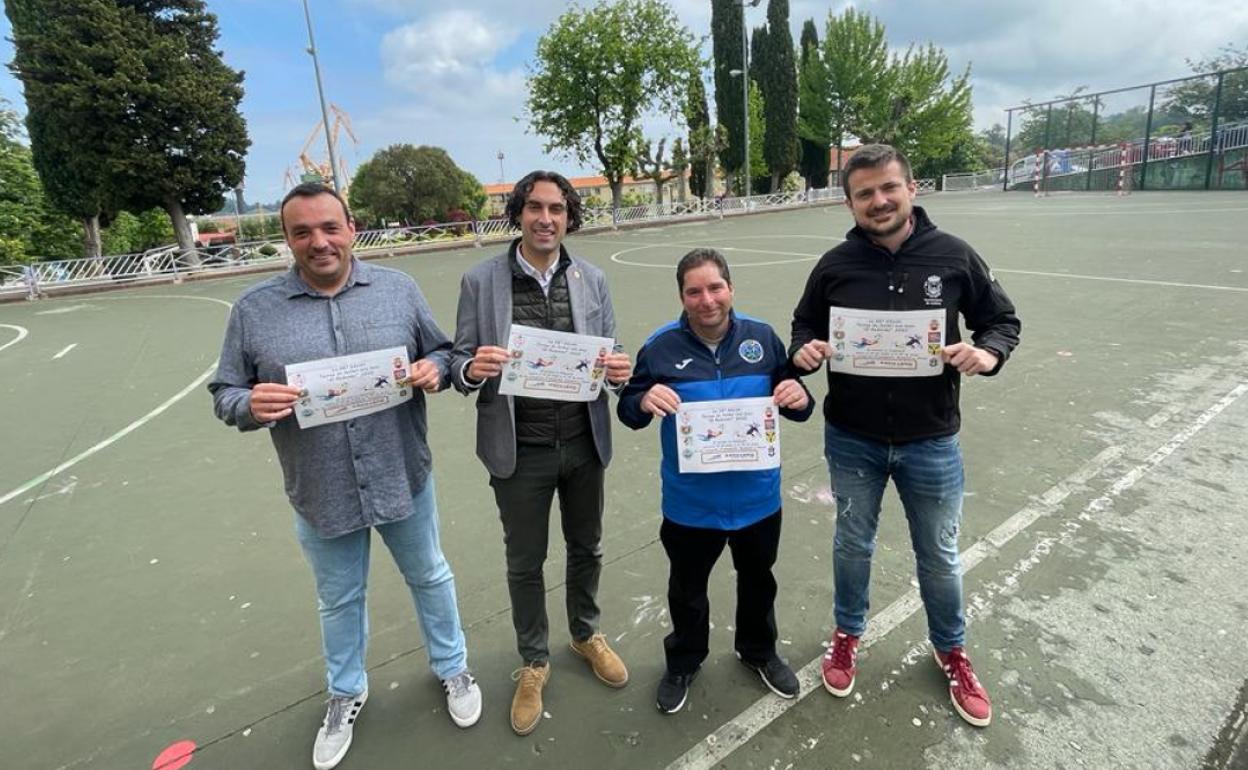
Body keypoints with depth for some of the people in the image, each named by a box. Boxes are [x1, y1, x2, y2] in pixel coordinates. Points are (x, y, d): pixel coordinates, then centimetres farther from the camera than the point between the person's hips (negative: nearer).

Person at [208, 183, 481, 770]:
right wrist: (251, 404, -23)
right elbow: (225, 394, 0)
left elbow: (443, 352, 4)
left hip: (403, 478, 0)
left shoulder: (397, 289, -3)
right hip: (321, 492, 0)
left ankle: (452, 668, 45)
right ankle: (345, 693, 48)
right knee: (339, 600, 21)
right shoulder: (254, 309, -5)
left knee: (430, 578, 19)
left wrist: (434, 370, -18)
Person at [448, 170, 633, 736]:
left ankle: (586, 634, 49)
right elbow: (460, 366, -4)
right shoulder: (480, 281, -7)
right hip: (520, 451, -2)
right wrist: (473, 369, -27)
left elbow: (608, 358, 5)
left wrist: (618, 371, -18)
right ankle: (533, 662, 40)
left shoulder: (591, 280, 0)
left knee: (586, 548, 21)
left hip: (583, 444, 3)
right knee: (525, 563, 15)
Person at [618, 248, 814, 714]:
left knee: (757, 579, 25)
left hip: (756, 496, 2)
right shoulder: (661, 346, -12)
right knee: (687, 587, 20)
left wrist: (799, 398, -22)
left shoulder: (763, 338, -7)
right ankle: (684, 662, 47)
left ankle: (759, 651, 53)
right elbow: (628, 412, -6)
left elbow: (793, 401, 2)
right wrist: (644, 401, -29)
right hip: (690, 501, -1)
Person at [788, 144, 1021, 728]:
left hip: (930, 441, 0)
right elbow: (805, 326, 7)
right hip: (852, 440, 1)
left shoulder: (952, 256, -7)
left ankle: (951, 652, 43)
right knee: (853, 544, 18)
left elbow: (1002, 319, 4)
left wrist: (987, 353, -18)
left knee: (939, 556, 17)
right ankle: (847, 635, 44)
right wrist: (804, 350, -16)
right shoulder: (835, 265, -6)